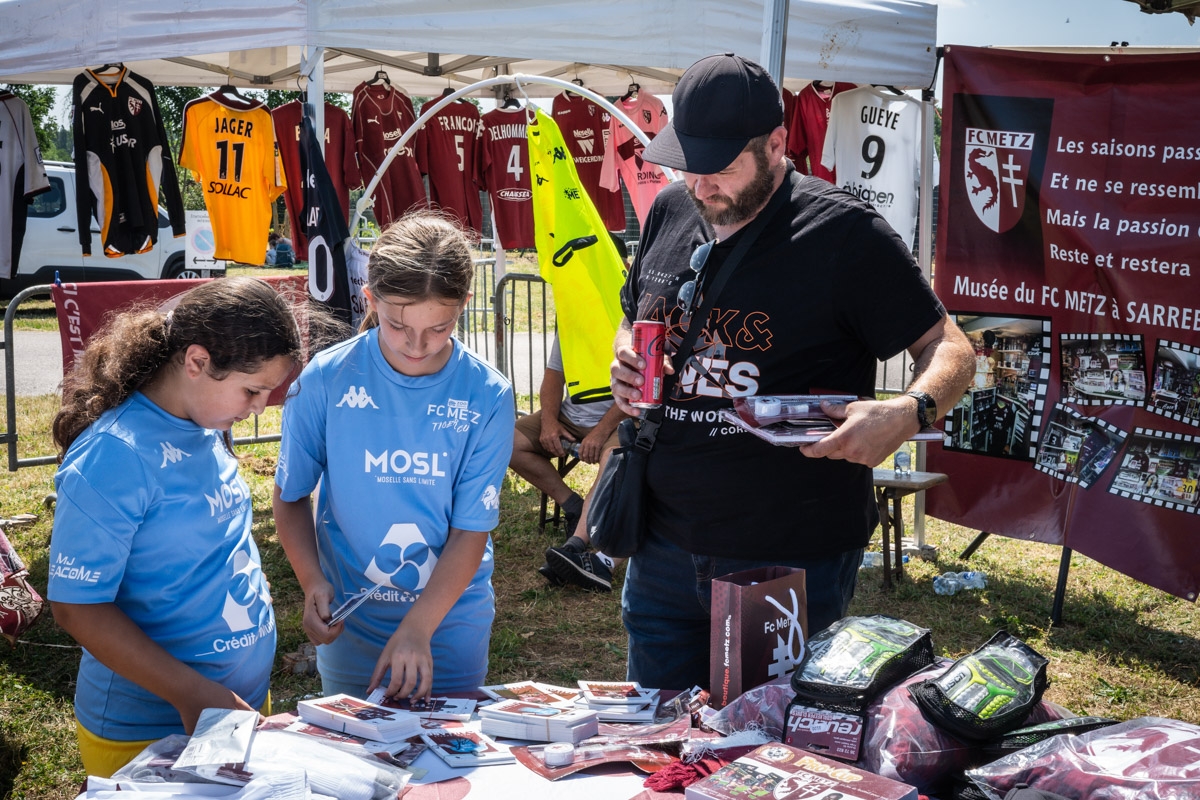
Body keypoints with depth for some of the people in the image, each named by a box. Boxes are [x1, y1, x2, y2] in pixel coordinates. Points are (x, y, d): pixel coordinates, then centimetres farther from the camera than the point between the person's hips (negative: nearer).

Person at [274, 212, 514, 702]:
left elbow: (471, 532, -12)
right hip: (350, 625, 0)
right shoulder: (326, 380, -13)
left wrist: (417, 629, -21)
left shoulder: (487, 396, -13)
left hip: (450, 622, 0)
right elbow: (291, 496, -1)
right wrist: (313, 583, -16)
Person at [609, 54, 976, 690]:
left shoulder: (843, 232, -11)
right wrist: (627, 369, 0)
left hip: (793, 562, -5)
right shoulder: (670, 212, 6)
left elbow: (949, 350, -7)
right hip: (664, 548, 6)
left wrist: (906, 414, -28)